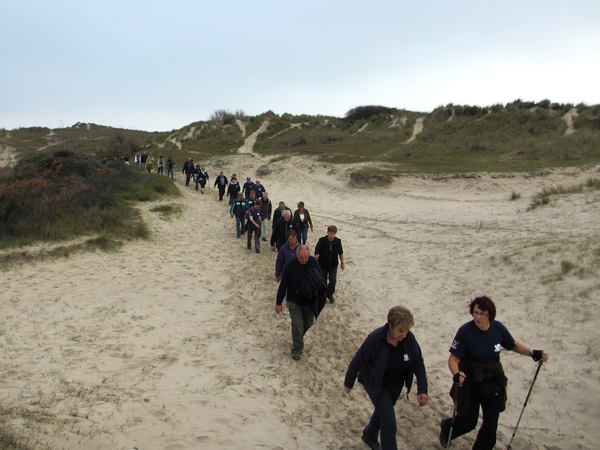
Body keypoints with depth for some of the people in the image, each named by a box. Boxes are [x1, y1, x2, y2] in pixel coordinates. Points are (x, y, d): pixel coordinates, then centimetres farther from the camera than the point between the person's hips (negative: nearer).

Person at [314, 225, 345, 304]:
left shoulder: (338, 241, -9)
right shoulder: (322, 241, -17)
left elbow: (341, 253, 5)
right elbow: (316, 253, -12)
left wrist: (342, 263, 7)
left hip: (333, 266, 2)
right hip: (323, 265, -1)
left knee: (333, 281, -1)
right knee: (323, 281, 9)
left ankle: (330, 294, 23)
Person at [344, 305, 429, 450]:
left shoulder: (409, 339, -22)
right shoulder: (375, 339, -33)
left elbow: (418, 363, -10)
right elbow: (358, 360, -19)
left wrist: (422, 390, -15)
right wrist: (349, 382, -7)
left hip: (396, 385, 5)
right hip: (376, 384, -5)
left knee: (383, 411, 27)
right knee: (389, 423, -9)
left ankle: (369, 436, 55)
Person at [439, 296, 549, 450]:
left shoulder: (498, 328, -12)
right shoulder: (465, 331, -24)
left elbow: (513, 345, 7)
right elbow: (453, 358, -23)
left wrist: (533, 353, -8)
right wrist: (456, 374, -41)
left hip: (494, 383, 4)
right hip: (470, 383, -4)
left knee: (491, 424, 10)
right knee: (468, 422, 6)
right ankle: (446, 427, 39)